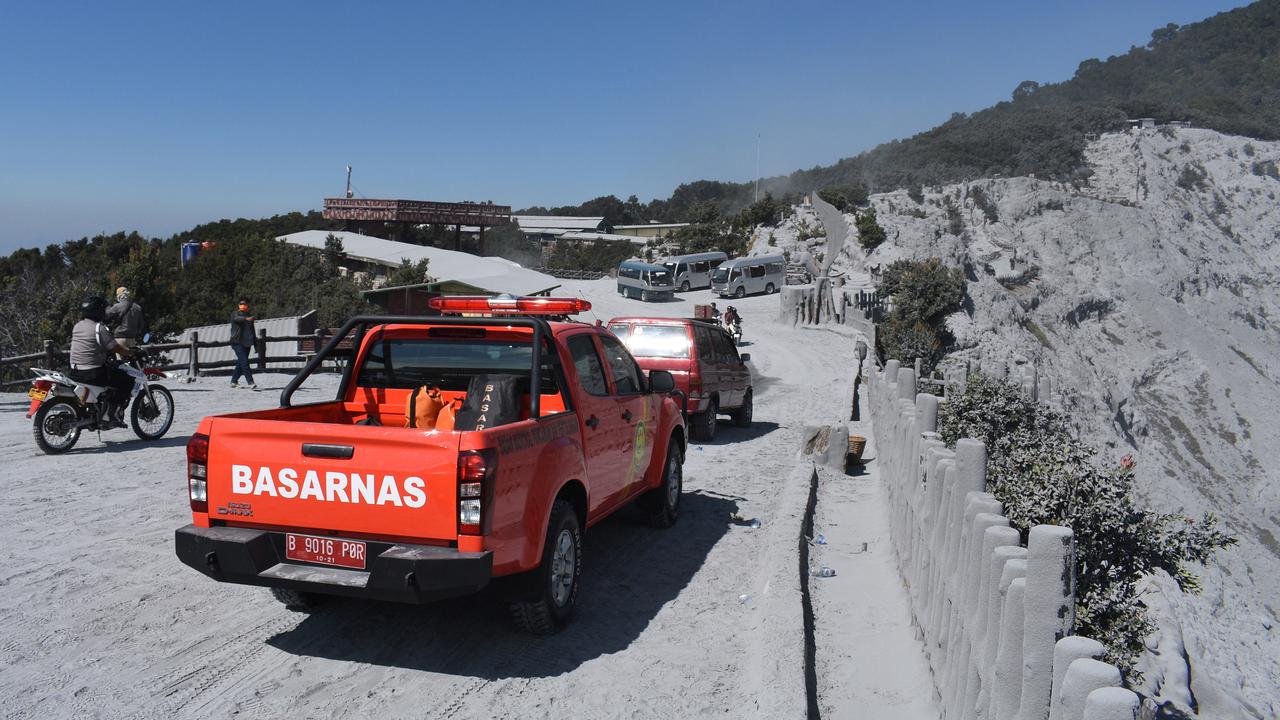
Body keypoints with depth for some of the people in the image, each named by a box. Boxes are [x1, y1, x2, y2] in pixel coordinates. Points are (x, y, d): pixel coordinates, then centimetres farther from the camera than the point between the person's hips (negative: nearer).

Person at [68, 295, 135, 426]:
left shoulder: (77, 326, 10)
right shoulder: (99, 328, -15)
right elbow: (116, 348, -14)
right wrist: (131, 353, 4)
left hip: (74, 372, 9)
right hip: (94, 374, -9)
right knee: (127, 381, 1)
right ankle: (115, 413, -7)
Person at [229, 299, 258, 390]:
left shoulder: (249, 316, 17)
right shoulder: (235, 314, 1)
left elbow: (252, 330, 23)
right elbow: (237, 319, -24)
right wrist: (246, 319, -45)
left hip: (247, 343, 6)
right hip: (237, 342, -6)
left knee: (240, 363, 10)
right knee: (244, 362, -16)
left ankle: (234, 381, 23)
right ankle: (250, 382, -23)